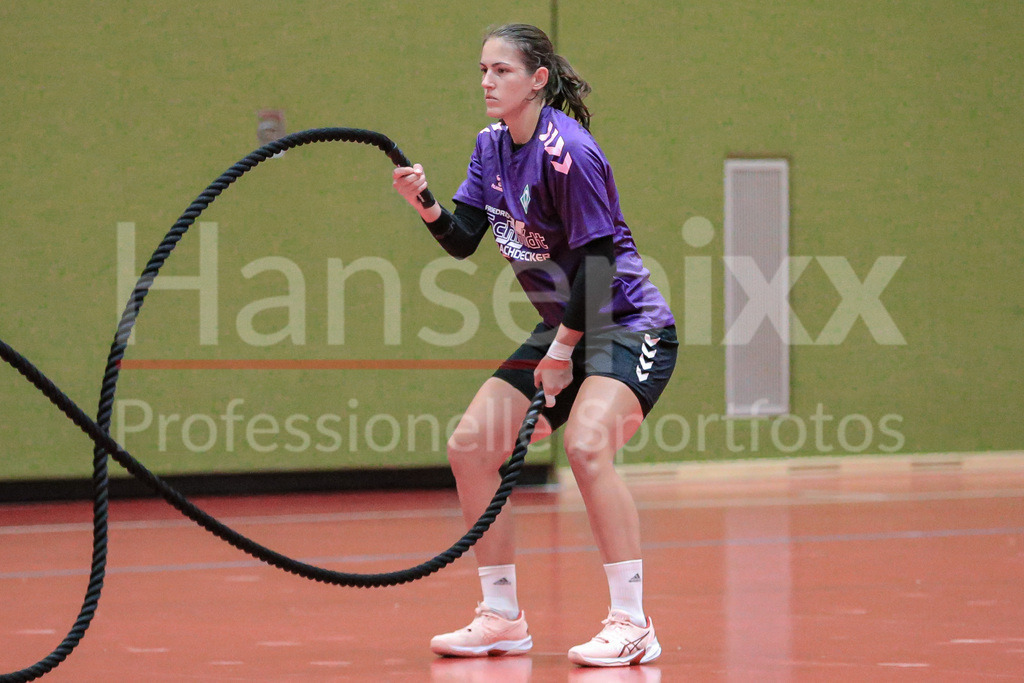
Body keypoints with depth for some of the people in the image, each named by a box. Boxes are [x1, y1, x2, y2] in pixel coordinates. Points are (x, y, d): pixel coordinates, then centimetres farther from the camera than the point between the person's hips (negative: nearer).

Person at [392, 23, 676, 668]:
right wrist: (424, 203, -15)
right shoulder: (491, 148, 5)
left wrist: (563, 350, -19)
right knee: (471, 446, 1)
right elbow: (463, 241, 4)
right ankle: (503, 619, 11)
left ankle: (633, 624, -25)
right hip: (563, 328, 9)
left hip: (628, 325, -9)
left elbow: (597, 259, -21)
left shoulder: (568, 152, -21)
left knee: (586, 445, -31)